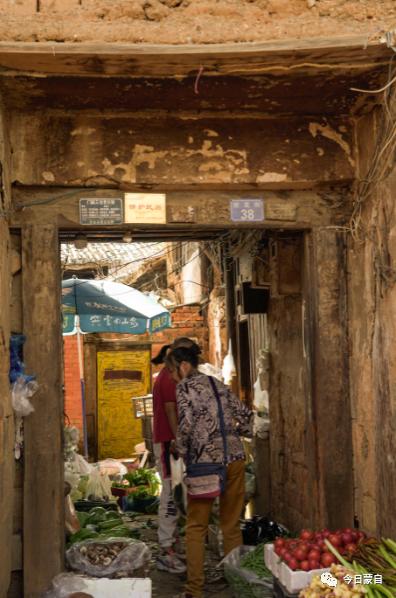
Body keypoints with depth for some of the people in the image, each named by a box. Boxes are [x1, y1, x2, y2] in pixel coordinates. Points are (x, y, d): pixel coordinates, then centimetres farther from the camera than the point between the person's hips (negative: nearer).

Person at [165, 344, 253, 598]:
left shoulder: (185, 386, -3)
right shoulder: (219, 384, 15)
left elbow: (186, 424, -15)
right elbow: (246, 415, 17)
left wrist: (182, 451, -1)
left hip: (206, 461, -5)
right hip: (235, 458, 6)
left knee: (196, 527, 6)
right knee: (232, 525, 14)